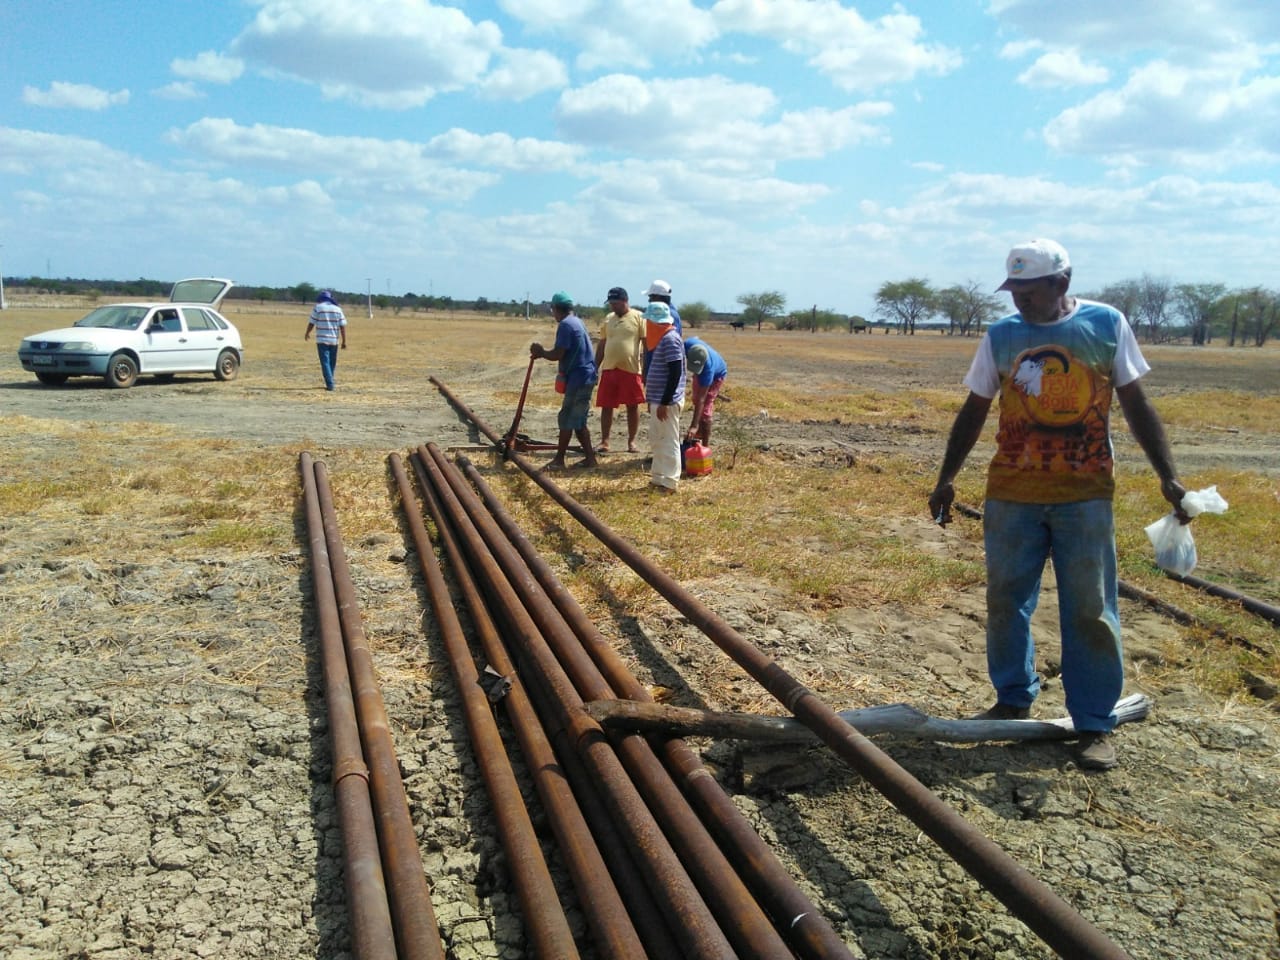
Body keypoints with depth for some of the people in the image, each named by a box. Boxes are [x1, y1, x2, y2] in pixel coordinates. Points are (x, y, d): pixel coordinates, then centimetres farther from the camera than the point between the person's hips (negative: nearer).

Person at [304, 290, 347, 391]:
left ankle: (330, 384, -13)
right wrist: (344, 341, 3)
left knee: (325, 362, -4)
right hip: (334, 340, 3)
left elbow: (311, 323, 1)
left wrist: (307, 333, 19)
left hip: (322, 339, -3)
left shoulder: (317, 308, -2)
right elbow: (343, 326, 0)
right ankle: (330, 381, 29)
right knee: (332, 362, 17)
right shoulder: (338, 309, 5)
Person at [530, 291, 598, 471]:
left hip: (578, 379, -10)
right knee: (577, 421, 14)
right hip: (584, 377, 10)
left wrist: (541, 352, -2)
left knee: (567, 420, -3)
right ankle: (590, 457, 16)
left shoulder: (565, 325, -15)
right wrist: (543, 352, 14)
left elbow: (558, 354, -19)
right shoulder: (577, 321, 16)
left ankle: (559, 460, 3)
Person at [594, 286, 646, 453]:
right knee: (606, 406, 4)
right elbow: (601, 345, 17)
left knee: (632, 406, 5)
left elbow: (647, 344, -5)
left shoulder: (639, 317, -4)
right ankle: (604, 441, 10)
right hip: (608, 369, 5)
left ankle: (631, 441, 15)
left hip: (631, 370, -5)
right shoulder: (607, 319, 12)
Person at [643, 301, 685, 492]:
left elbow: (675, 373, -22)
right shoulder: (663, 338, 13)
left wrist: (664, 402, -23)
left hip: (667, 401, -10)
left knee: (668, 442, -2)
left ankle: (670, 483, 4)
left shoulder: (670, 339, -18)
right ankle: (658, 477, 26)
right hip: (658, 399, 10)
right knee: (656, 440, 17)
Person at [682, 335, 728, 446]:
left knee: (705, 409, -16)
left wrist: (694, 426, -46)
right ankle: (700, 432, 41)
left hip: (716, 375, -7)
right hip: (700, 373, 7)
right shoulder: (688, 344, -38)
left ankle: (705, 446, -9)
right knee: (696, 401, 20)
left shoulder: (708, 368, -47)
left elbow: (701, 399, -44)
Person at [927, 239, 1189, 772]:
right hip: (1011, 495, 2)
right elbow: (974, 411, 9)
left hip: (1084, 495, -2)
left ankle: (1095, 724, 13)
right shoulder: (1001, 335, 4)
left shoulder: (1107, 325, -1)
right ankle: (1013, 699, 27)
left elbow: (1135, 404, 4)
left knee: (1090, 612, 2)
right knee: (1005, 603, 9)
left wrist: (1167, 475, -2)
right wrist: (946, 479, 6)